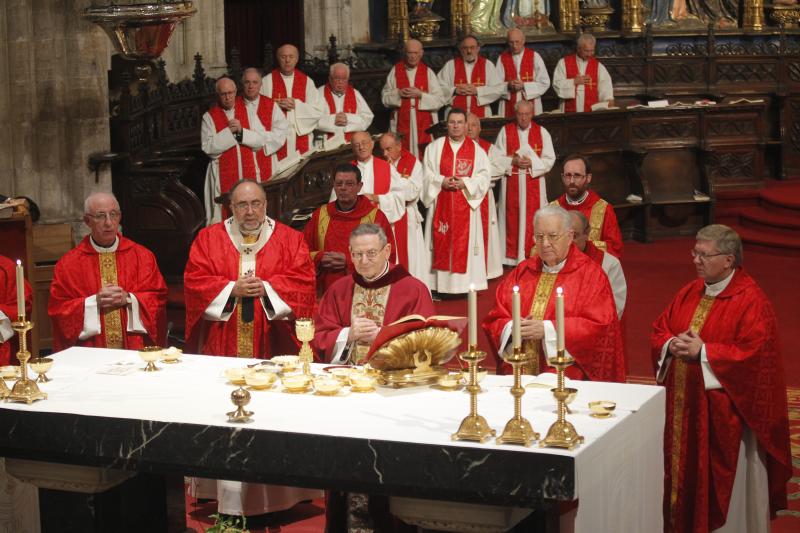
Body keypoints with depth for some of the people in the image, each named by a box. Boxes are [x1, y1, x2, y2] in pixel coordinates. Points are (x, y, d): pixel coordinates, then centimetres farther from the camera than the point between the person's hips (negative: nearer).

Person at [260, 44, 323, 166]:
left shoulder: (307, 81, 9)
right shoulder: (267, 81, 5)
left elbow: (317, 111, 1)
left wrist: (296, 104, -11)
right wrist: (277, 105, -15)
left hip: (301, 139, 2)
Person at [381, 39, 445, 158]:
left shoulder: (428, 72, 3)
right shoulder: (395, 71, 6)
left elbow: (440, 100, -1)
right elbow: (384, 97, 7)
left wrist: (421, 95, -14)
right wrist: (398, 94, -11)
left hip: (424, 125, -1)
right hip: (402, 124, 1)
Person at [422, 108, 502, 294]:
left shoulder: (476, 149, 6)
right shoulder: (435, 147, 8)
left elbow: (484, 176, -1)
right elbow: (427, 174, 4)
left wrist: (465, 183, -15)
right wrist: (442, 182, -14)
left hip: (468, 205, 0)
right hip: (442, 206, 0)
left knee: (468, 243, -2)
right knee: (442, 245, -1)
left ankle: (469, 284, 2)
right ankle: (442, 284, 1)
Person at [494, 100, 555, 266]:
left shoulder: (542, 132, 2)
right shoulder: (505, 131, 2)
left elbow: (549, 159, -1)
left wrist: (532, 163, -16)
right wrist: (513, 161, -15)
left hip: (534, 184, 0)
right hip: (511, 185, 0)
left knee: (533, 220, 0)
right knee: (513, 220, 3)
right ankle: (512, 257, 10)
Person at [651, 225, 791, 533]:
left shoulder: (751, 301, -13)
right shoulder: (690, 293, 9)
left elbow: (754, 354, -21)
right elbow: (658, 332, 15)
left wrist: (703, 352, -20)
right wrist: (672, 345, -8)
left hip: (722, 413, -7)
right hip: (683, 405, 7)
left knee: (721, 485, 3)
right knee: (684, 472, 13)